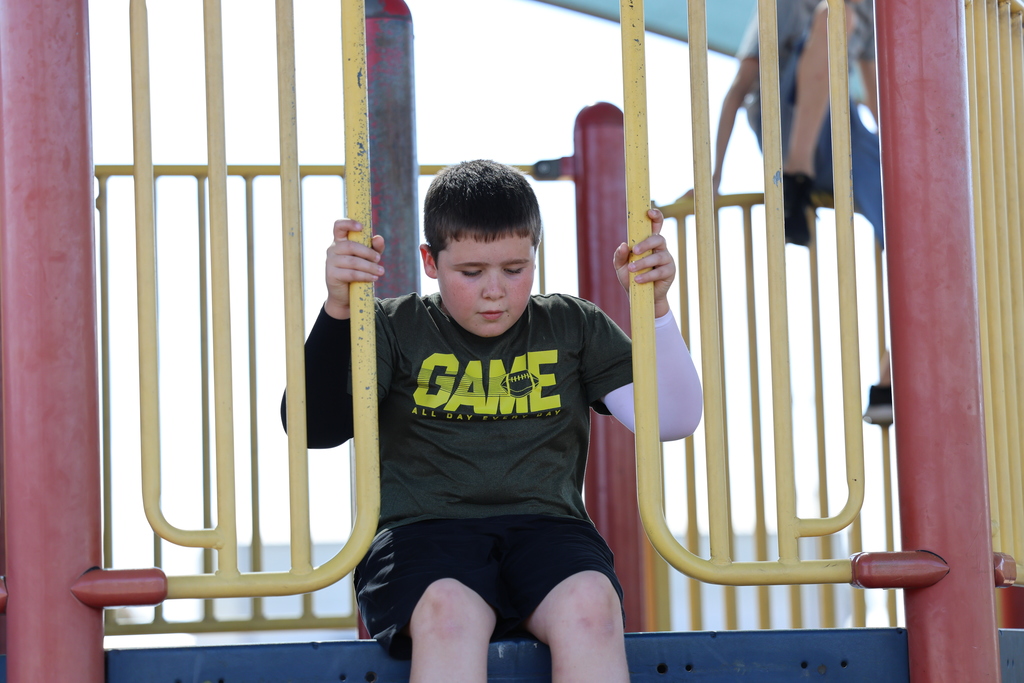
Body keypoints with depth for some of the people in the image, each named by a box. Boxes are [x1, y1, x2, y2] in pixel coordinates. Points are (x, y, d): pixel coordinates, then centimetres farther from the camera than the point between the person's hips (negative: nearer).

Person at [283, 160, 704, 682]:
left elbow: (672, 420, 10)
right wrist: (338, 310, -12)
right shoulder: (395, 330, 12)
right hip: (423, 531, -1)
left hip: (546, 527, 2)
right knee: (447, 612, -39)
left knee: (589, 603, -35)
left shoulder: (573, 327, 18)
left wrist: (654, 306, -3)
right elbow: (315, 427, -1)